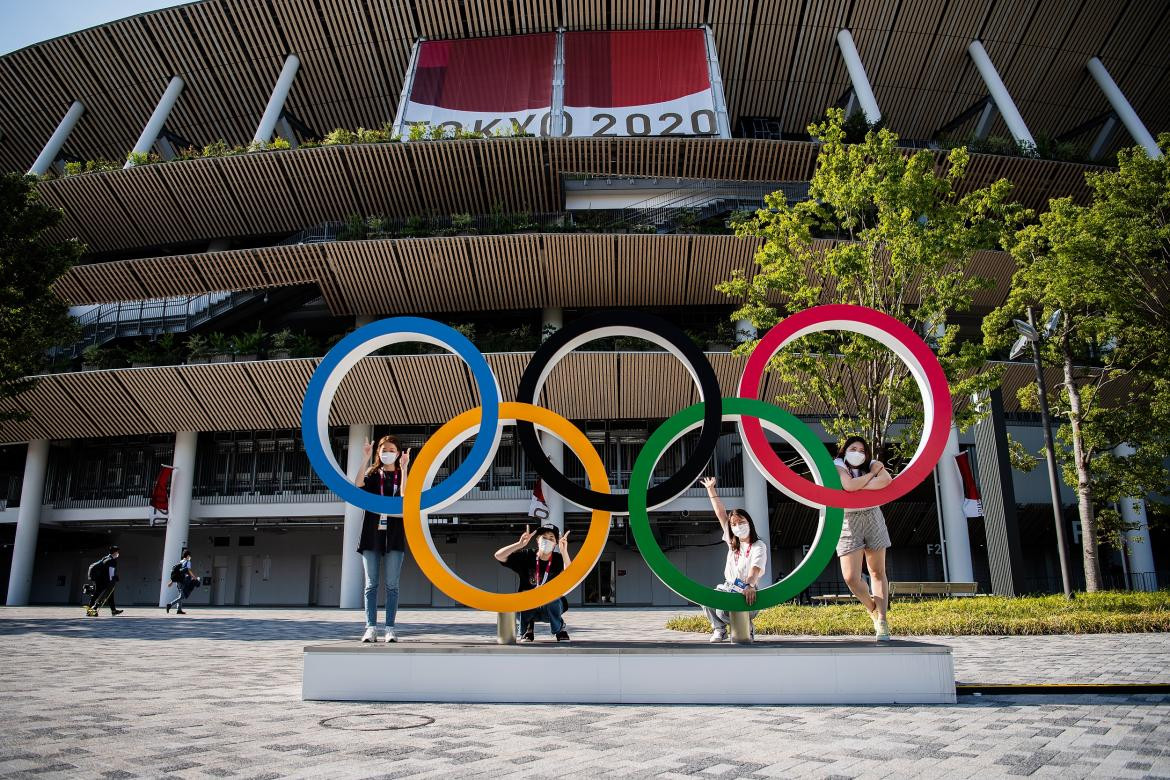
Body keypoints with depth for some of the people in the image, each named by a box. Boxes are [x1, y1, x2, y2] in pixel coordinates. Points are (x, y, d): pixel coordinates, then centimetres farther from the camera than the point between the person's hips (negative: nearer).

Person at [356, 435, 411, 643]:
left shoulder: (402, 475, 10)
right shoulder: (372, 473, 12)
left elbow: (404, 495, -10)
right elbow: (358, 484, -11)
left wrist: (403, 468, -14)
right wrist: (365, 458, -15)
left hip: (394, 535, -1)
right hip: (371, 534, 1)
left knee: (392, 585, -1)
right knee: (371, 584, -1)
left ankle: (390, 628, 1)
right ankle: (371, 628, 0)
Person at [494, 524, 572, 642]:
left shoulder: (559, 560, -9)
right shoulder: (527, 556, -7)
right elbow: (498, 556, -17)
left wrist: (564, 552, -39)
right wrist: (520, 544, -29)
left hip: (551, 609, -1)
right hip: (528, 608, 1)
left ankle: (559, 628, -2)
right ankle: (528, 627, 5)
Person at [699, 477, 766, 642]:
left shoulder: (758, 546, -6)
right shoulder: (732, 542, 12)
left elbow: (756, 567, -26)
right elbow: (721, 514, 14)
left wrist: (750, 585, -47)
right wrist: (711, 489, 14)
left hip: (747, 593, -6)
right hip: (727, 589, 6)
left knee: (722, 611, -32)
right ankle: (719, 629, 1)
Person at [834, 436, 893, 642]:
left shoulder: (872, 463, 4)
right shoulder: (837, 466, -3)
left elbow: (887, 480, -18)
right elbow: (849, 485, -24)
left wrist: (859, 486, -21)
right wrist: (872, 473, -11)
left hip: (872, 517, 3)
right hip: (848, 522, -3)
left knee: (877, 572, 4)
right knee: (851, 577, -10)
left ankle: (882, 620, 12)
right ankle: (873, 610, 17)